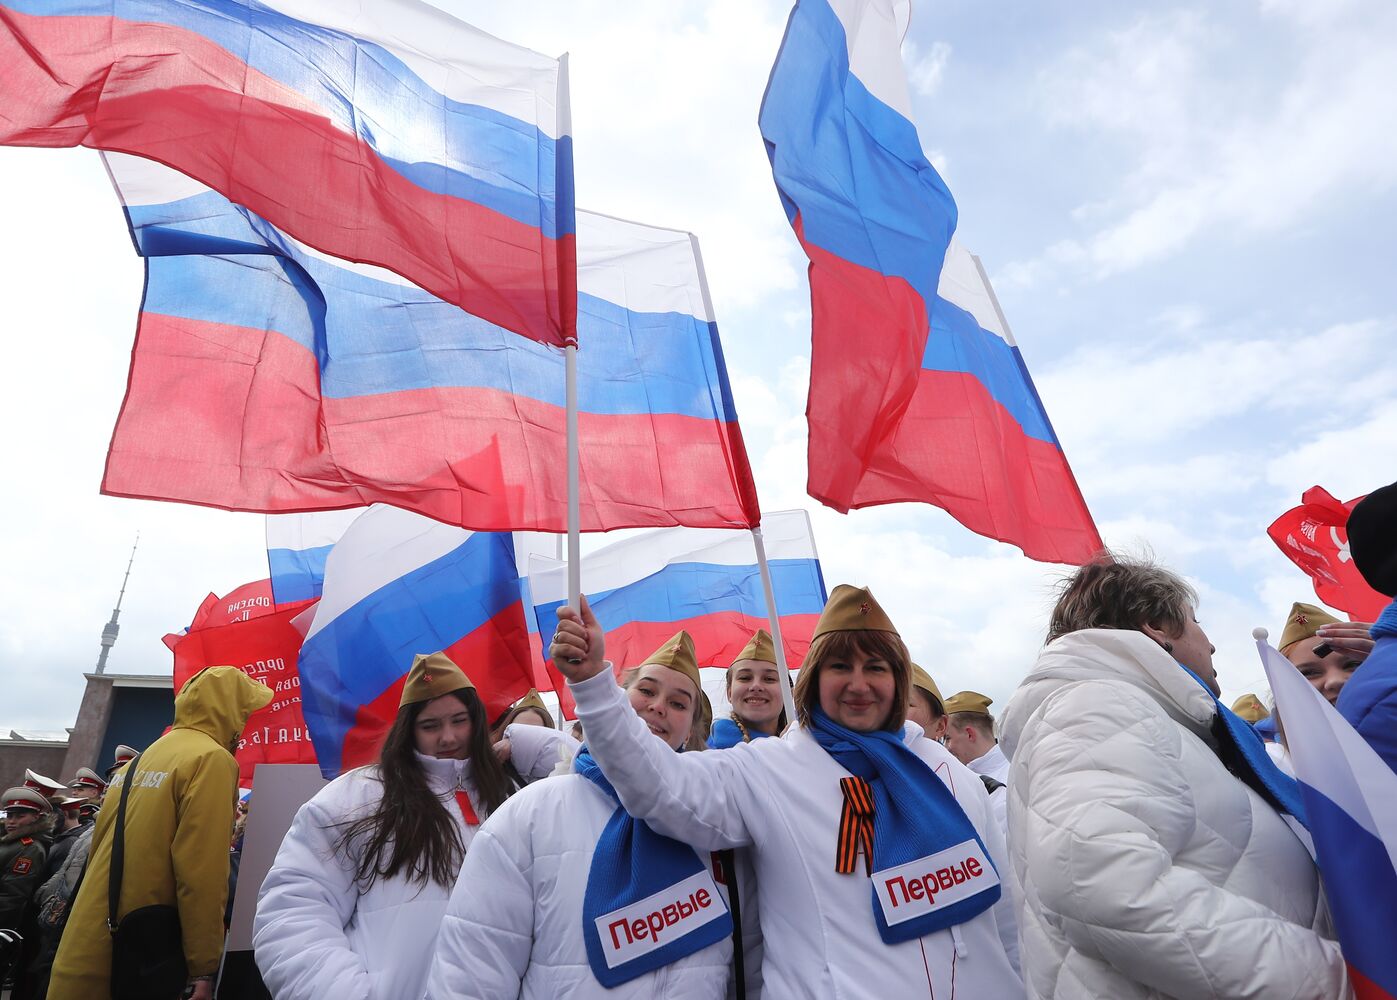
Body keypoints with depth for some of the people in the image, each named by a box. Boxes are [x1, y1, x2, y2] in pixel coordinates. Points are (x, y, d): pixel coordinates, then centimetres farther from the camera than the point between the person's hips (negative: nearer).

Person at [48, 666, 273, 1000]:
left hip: (86, 949, 8)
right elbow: (203, 874, -19)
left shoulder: (138, 761, 14)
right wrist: (204, 968, -15)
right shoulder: (211, 759, -14)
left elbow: (99, 853, 17)